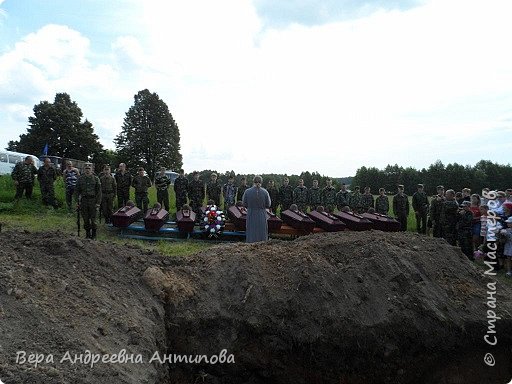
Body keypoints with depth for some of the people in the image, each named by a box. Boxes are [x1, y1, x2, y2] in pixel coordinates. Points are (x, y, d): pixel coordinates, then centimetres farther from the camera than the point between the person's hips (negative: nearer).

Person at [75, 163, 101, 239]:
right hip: (84, 200, 2)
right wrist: (78, 201, 3)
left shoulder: (96, 179, 1)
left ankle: (93, 235, 10)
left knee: (93, 219, -1)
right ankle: (87, 234, 18)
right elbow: (77, 191, 12)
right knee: (85, 219, 6)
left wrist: (98, 202, -6)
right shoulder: (80, 179, 7)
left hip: (93, 200, -2)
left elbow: (99, 191, 1)